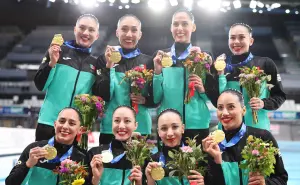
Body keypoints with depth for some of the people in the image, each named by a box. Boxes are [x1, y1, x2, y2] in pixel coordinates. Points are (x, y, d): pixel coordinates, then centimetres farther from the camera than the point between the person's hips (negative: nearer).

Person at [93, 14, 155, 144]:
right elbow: (102, 96, -6)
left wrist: (144, 100, -12)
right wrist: (109, 66, -14)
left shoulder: (148, 61, 5)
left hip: (140, 128, 1)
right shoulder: (105, 59, 2)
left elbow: (157, 98, 8)